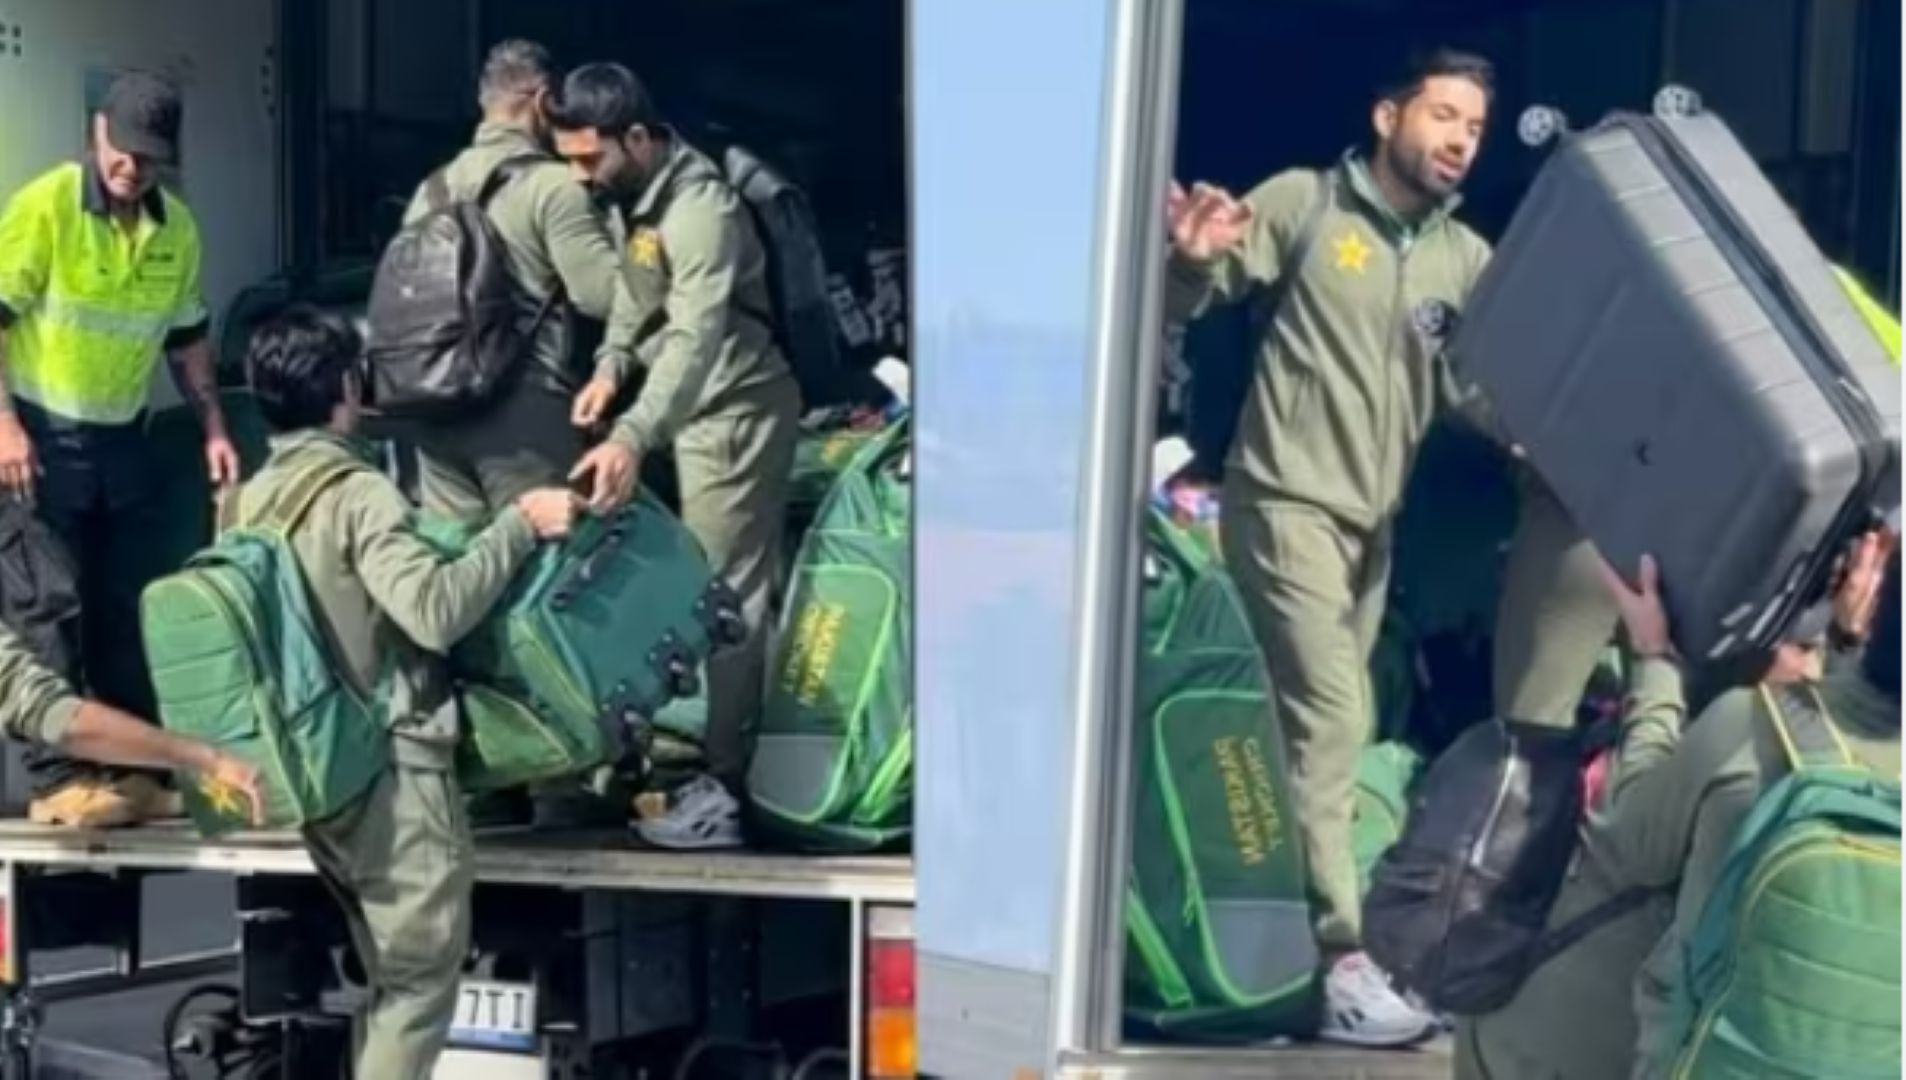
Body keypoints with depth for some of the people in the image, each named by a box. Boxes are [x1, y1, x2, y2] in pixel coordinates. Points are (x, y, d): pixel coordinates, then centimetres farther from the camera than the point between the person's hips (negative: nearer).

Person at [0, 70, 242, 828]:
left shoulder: (177, 228, 3)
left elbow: (185, 336, 14)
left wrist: (213, 427, 8)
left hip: (122, 437, 5)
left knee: (125, 612, 10)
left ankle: (132, 766, 18)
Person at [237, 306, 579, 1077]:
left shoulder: (250, 500, 8)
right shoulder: (356, 492, -16)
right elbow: (434, 610, -28)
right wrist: (519, 524, -21)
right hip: (392, 770, -8)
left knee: (392, 979, 19)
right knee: (421, 980, 1)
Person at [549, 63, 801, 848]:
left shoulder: (698, 210, -26)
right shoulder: (634, 196, 4)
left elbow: (697, 339, -37)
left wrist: (632, 438, -48)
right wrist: (613, 363, -2)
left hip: (736, 412, -10)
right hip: (700, 409, 10)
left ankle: (730, 786, -3)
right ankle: (741, 763, 24)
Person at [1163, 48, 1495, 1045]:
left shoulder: (1467, 260, 8)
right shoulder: (1302, 202, -6)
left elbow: (1482, 396, 3)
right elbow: (1181, 308, -8)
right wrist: (1195, 260, -30)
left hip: (1372, 524, 7)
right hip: (1285, 504, -6)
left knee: (1325, 728, 14)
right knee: (1330, 721, -15)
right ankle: (1343, 967, -15)